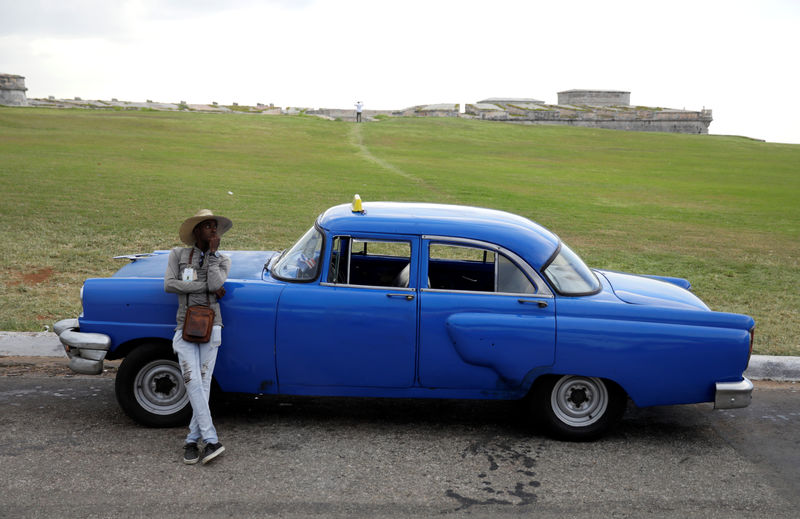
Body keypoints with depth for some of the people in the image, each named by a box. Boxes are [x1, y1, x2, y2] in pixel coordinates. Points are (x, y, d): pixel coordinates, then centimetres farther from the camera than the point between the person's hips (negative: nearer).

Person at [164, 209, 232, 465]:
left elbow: (216, 284, -9)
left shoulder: (222, 260, 11)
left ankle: (192, 440, 7)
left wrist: (212, 253, -4)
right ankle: (211, 440, -13)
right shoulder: (178, 254, 9)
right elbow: (169, 284, -6)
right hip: (185, 327, -1)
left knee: (203, 383, -3)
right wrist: (207, 286, -8)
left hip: (210, 326, 1)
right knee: (193, 383, -13)